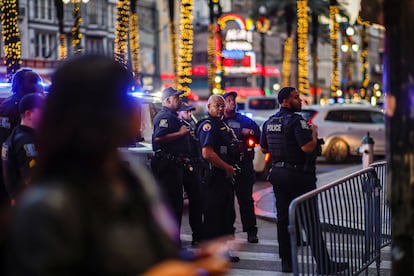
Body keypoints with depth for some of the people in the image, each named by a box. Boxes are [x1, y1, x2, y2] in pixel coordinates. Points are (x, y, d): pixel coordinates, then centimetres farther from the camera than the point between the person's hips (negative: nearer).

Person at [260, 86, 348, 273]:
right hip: (299, 174, -8)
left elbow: (263, 149, 18)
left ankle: (286, 261, 14)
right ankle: (323, 264, -4)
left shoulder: (269, 123, 10)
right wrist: (314, 132, -6)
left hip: (277, 173, 8)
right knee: (310, 220, -5)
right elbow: (308, 147, -23)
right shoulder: (296, 121, -15)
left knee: (283, 218, 11)